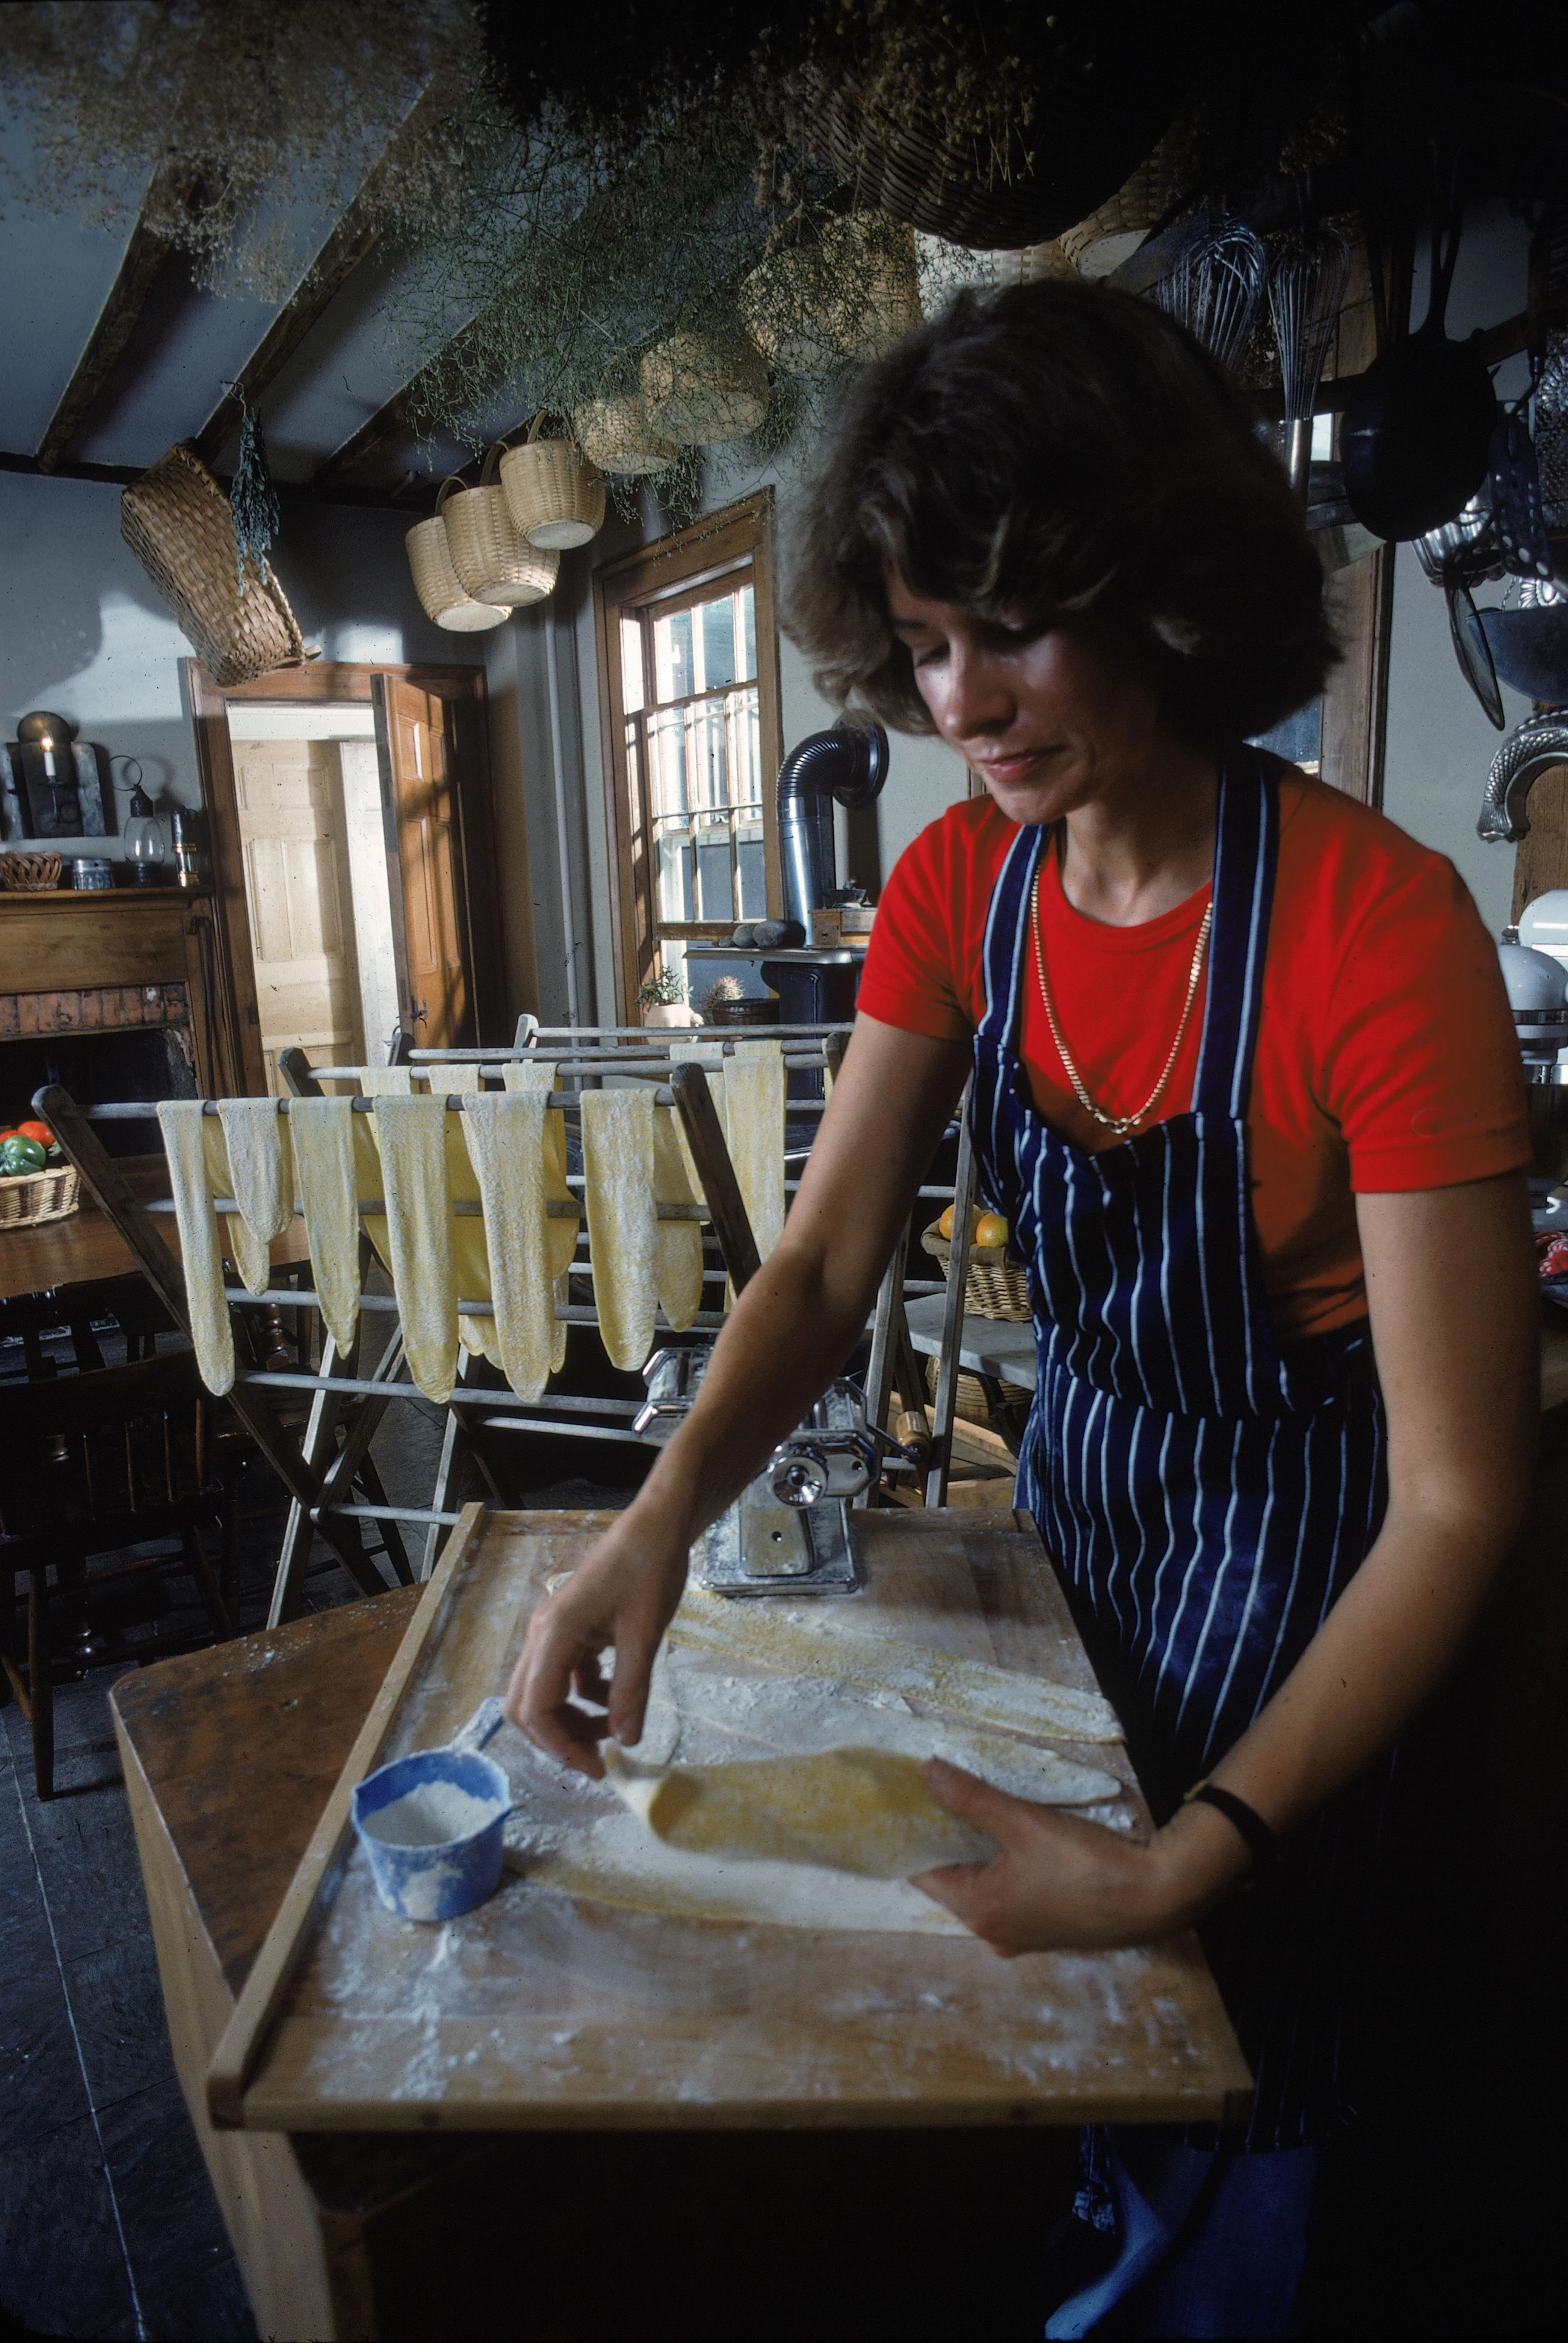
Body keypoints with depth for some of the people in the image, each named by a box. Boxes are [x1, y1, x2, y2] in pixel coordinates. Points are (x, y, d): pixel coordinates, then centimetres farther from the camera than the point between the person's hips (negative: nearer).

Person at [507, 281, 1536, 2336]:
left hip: (1289, 1528, -5)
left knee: (1227, 2029, 20)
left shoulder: (1378, 925, -30)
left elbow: (1458, 1500, -27)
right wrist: (658, 1526, -29)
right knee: (1068, 1960, 29)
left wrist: (1190, 1858, -31)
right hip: (1075, 1468, 6)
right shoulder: (956, 887, -12)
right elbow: (828, 1258, -13)